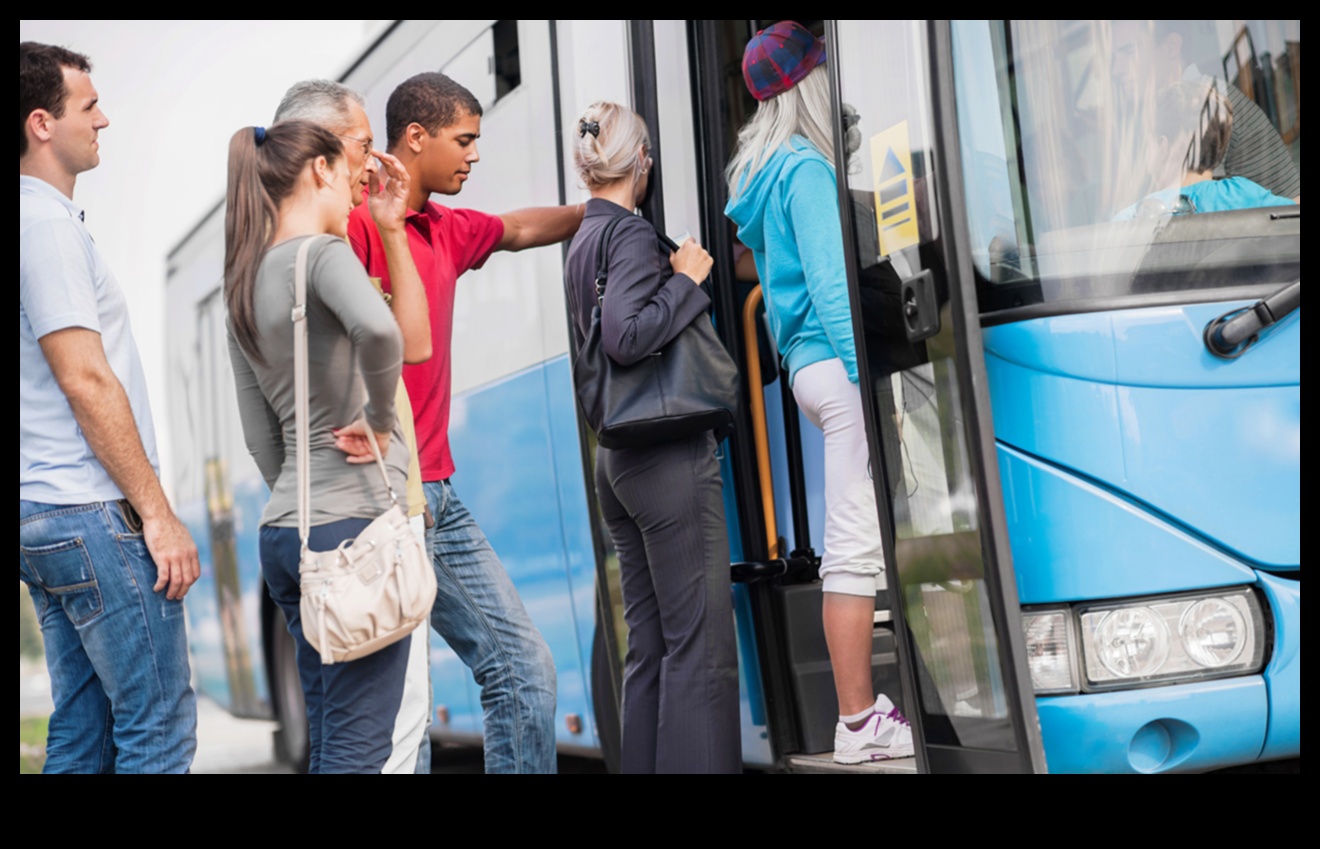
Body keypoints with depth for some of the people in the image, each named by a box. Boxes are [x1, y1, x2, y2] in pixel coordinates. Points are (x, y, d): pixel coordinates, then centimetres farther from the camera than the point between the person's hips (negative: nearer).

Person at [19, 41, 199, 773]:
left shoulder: (40, 216, 17)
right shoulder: (46, 221, -12)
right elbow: (86, 382, -18)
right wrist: (158, 514, -15)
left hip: (45, 514, 10)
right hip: (90, 511, -10)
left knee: (83, 730, 12)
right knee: (159, 724, -6)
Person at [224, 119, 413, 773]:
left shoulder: (245, 284, 16)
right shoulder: (321, 253, -8)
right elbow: (378, 329, -31)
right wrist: (378, 424, -16)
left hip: (284, 528, 9)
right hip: (357, 519, -9)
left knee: (329, 742, 13)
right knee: (359, 746, -6)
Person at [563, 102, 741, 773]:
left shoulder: (582, 241, 16)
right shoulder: (632, 234, -11)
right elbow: (625, 336, -25)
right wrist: (685, 278, -14)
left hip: (616, 458, 9)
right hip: (669, 457, -9)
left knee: (649, 644, 12)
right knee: (700, 642, -6)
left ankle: (644, 764, 14)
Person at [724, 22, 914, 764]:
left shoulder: (771, 172, 20)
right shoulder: (807, 169, -9)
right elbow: (830, 283, -16)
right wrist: (872, 376, -20)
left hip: (813, 365, 10)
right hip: (841, 366, -10)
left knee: (854, 547, 10)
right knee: (858, 545, -10)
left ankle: (863, 714, 13)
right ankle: (860, 722, -8)